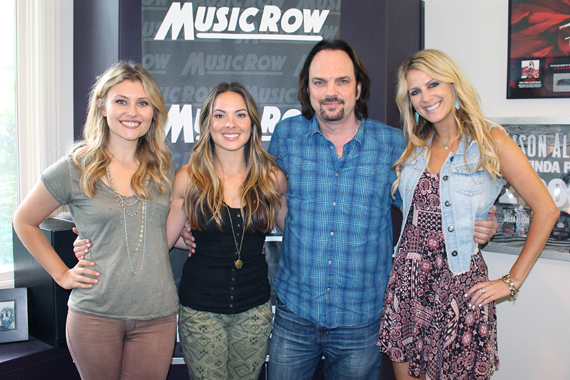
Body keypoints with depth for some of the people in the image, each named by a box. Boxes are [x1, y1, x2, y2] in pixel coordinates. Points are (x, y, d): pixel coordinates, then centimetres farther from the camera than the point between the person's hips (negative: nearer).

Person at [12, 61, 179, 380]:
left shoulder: (164, 168, 5)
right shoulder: (74, 169, -4)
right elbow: (25, 221, 9)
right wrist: (62, 274, 3)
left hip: (157, 315, 2)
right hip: (94, 314, -2)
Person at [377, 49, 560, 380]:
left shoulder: (489, 140, -5)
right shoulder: (416, 147, 10)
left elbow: (546, 210, -7)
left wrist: (512, 282, -8)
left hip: (460, 284, -4)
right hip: (407, 280, 5)